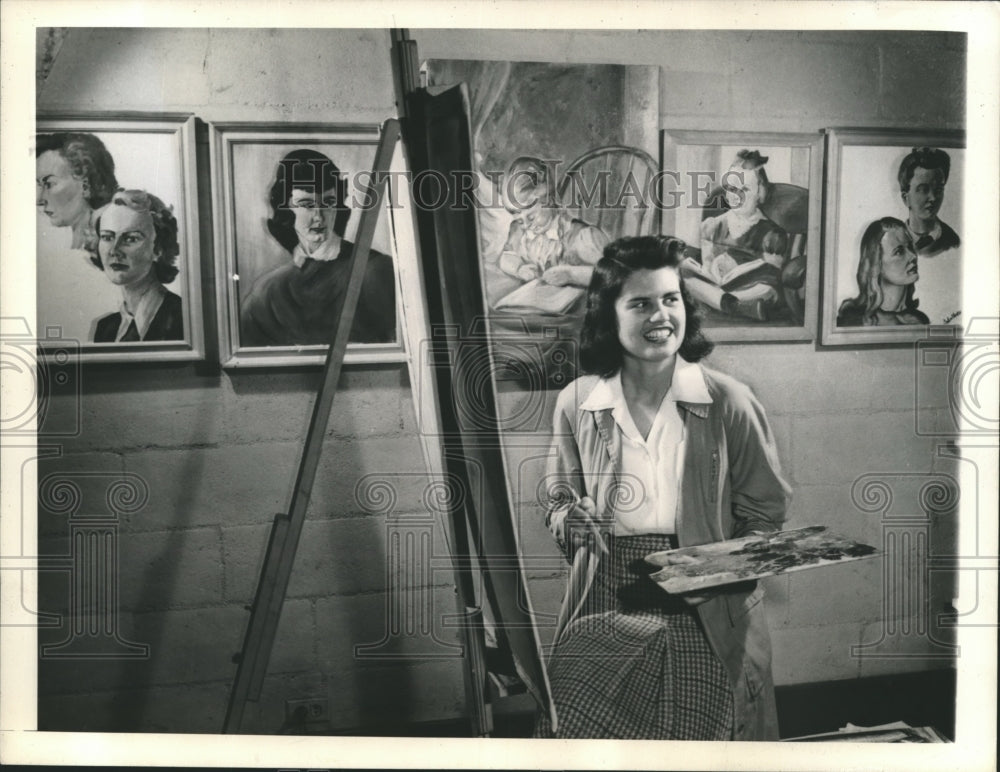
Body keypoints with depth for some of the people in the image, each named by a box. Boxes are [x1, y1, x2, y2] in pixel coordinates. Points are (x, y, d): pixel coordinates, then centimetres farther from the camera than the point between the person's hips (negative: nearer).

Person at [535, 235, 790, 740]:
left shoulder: (730, 402, -2)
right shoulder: (576, 404, 3)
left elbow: (764, 513, 4)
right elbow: (557, 500, 16)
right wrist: (568, 519, -7)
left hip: (706, 618, -1)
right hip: (603, 609, 1)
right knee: (574, 737, -9)